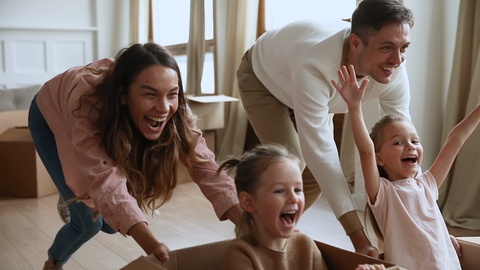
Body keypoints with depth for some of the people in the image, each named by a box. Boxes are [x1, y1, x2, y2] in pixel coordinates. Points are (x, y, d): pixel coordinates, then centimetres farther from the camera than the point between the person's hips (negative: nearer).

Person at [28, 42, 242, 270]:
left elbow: (205, 166, -38)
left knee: (112, 223, 1)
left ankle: (71, 199, 36)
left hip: (105, 123, 4)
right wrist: (152, 245, -68)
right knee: (89, 222, -8)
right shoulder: (87, 104, -45)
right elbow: (107, 181, -54)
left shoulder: (175, 113, -32)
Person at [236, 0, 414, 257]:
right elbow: (320, 152, -47)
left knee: (317, 172, -2)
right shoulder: (314, 65, -47)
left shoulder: (394, 71, -28)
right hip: (263, 78, -5)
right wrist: (358, 237, -47)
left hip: (316, 86, 6)